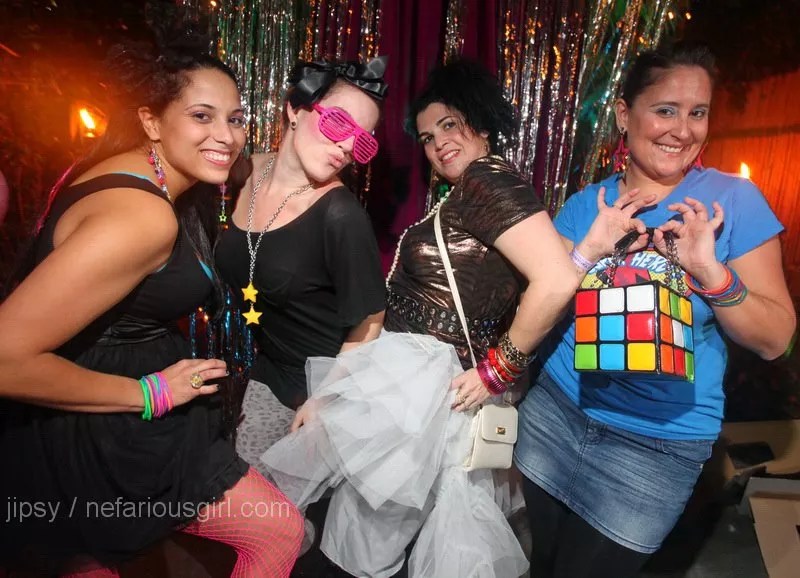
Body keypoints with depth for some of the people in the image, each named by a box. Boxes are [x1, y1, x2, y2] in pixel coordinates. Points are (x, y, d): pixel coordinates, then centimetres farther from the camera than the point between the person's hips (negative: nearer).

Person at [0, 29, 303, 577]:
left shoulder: (131, 170, 1)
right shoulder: (143, 217, -30)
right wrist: (148, 393, -20)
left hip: (115, 423, 9)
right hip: (102, 436, -9)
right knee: (282, 531, 4)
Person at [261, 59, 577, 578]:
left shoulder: (487, 177, -14)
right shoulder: (467, 194, 15)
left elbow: (557, 282, -27)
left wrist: (497, 371, -16)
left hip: (422, 375, -10)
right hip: (429, 379, 10)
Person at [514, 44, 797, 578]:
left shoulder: (734, 201, -9)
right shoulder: (587, 204, -1)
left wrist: (709, 270, -25)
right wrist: (591, 249, -18)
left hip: (658, 444, -3)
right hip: (556, 411, 3)